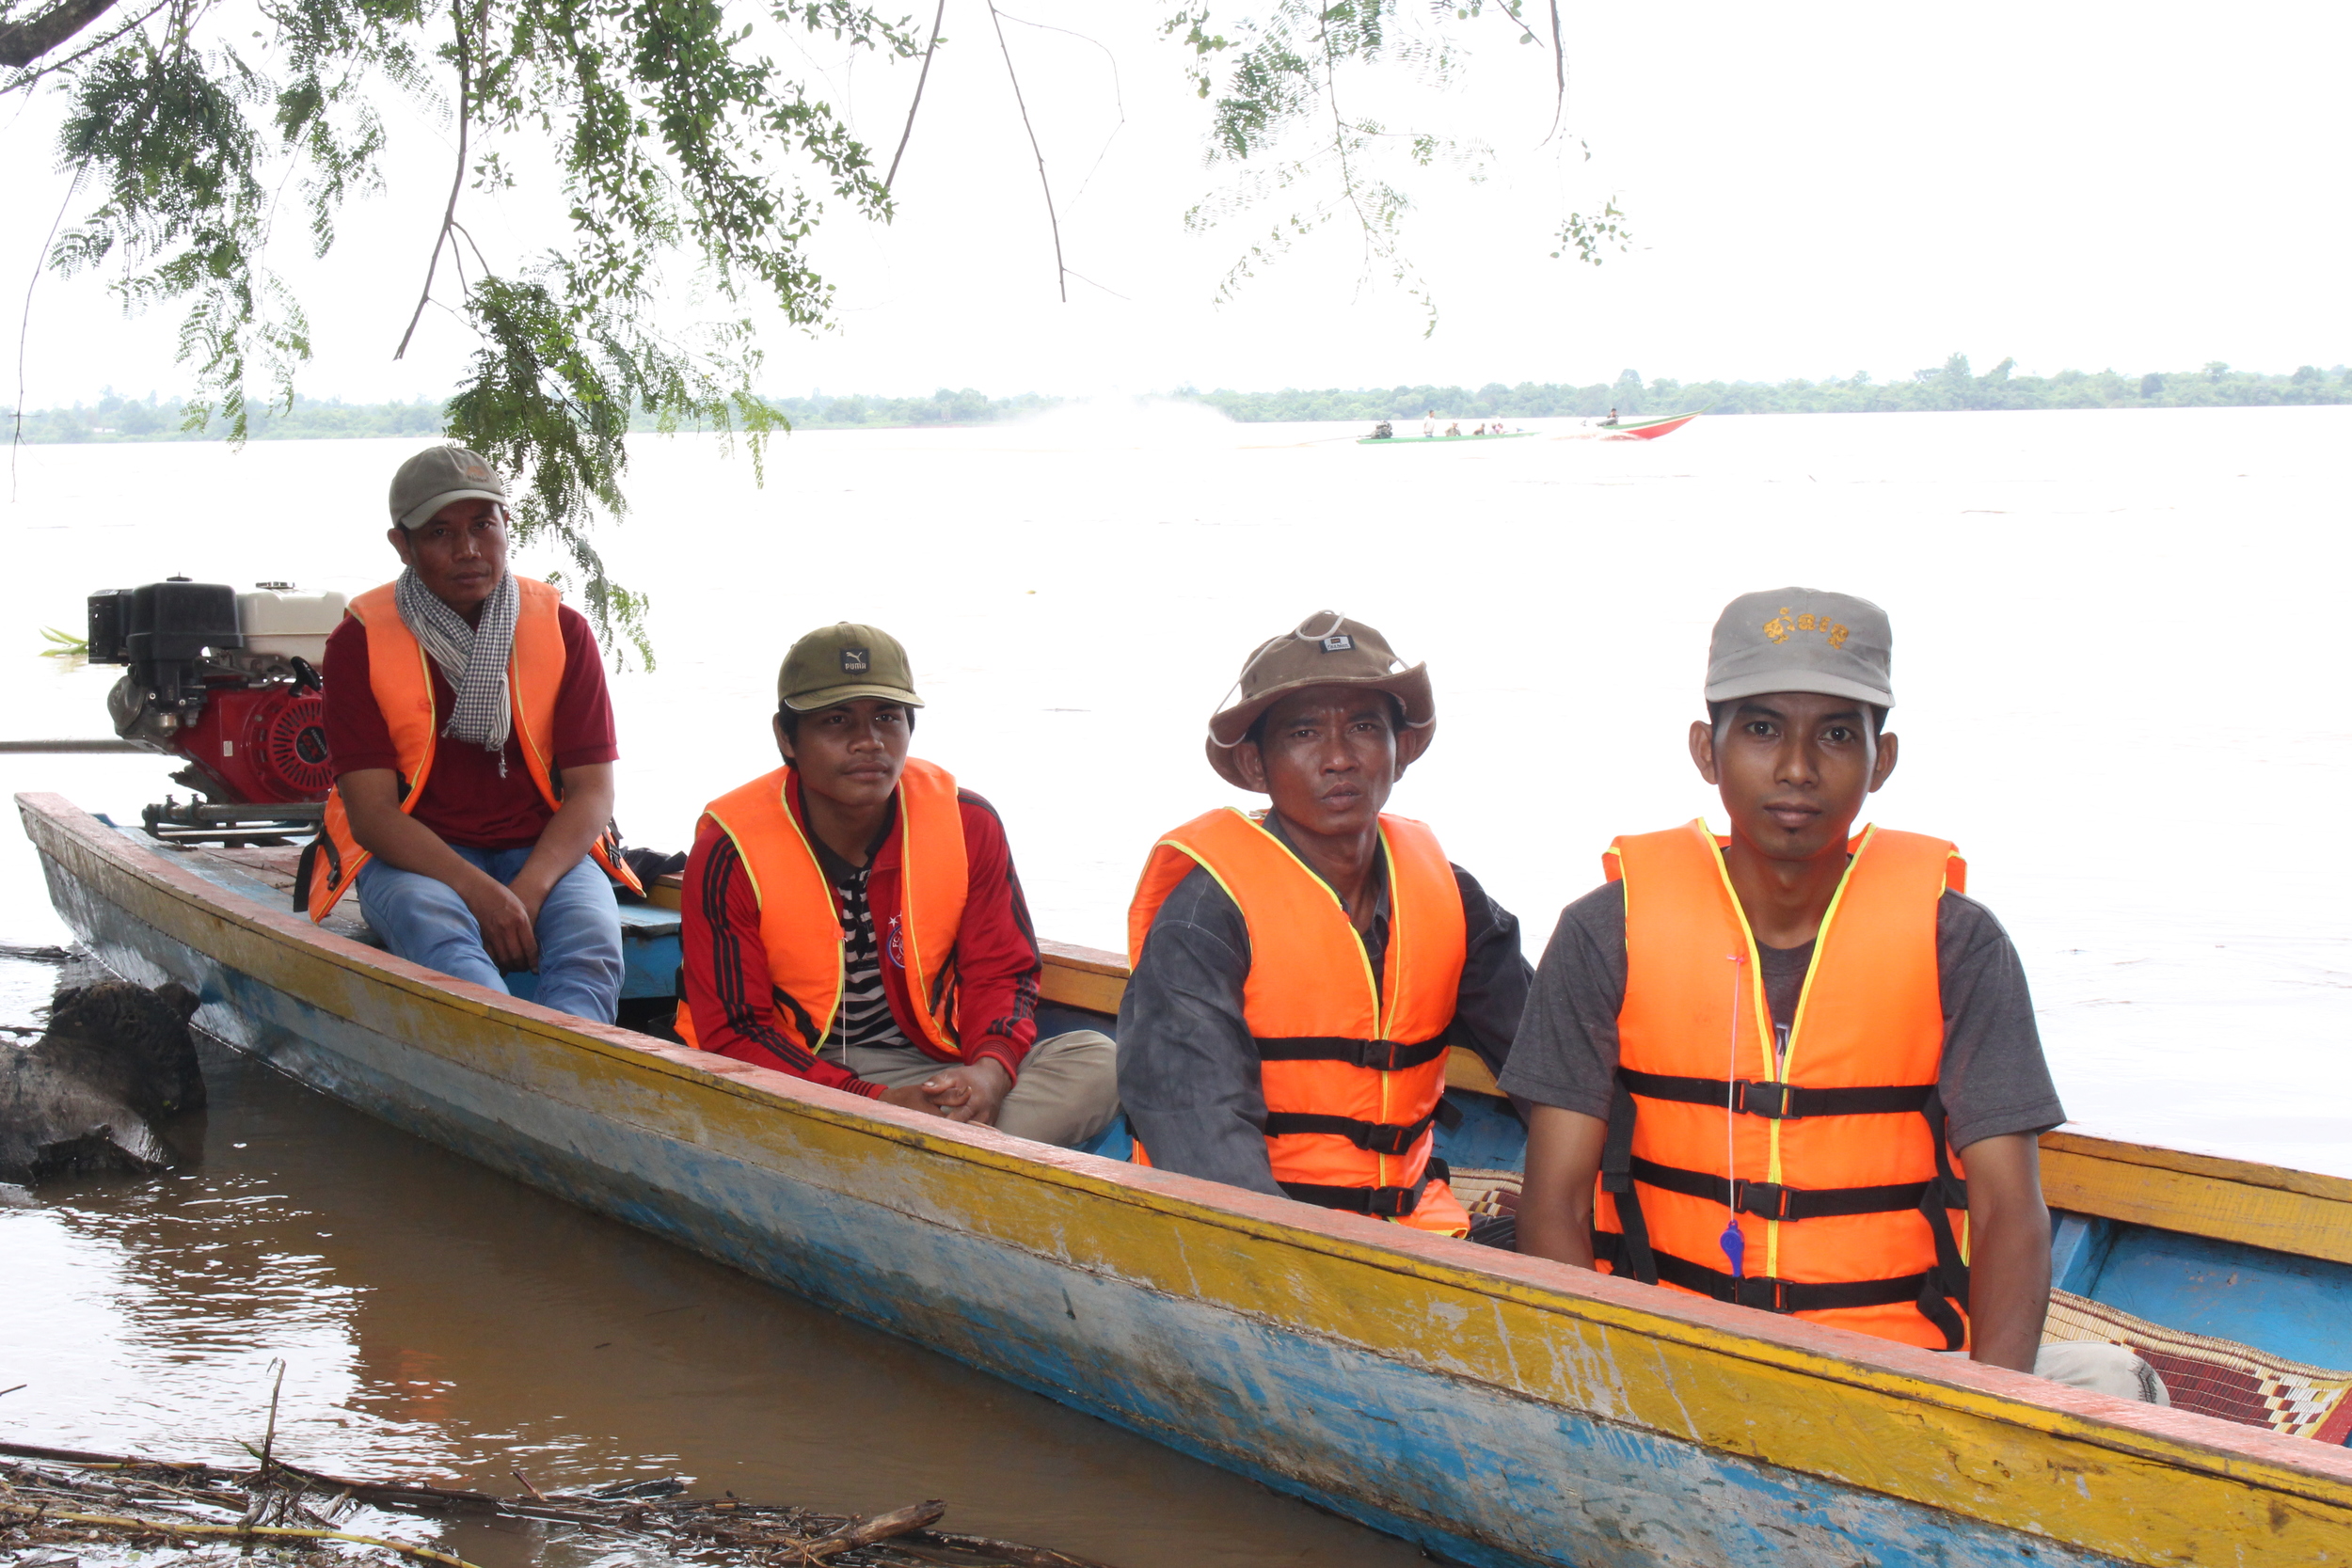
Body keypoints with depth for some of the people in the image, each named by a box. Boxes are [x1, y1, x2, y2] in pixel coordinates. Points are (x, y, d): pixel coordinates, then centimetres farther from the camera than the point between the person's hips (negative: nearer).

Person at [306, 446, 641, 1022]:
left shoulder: (562, 631, 3)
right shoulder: (359, 644, -3)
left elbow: (591, 791, 0)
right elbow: (371, 813, -9)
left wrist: (528, 891, -20)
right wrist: (481, 893, -25)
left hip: (543, 851, 2)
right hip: (417, 857, -2)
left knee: (591, 942, -31)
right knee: (435, 928, -37)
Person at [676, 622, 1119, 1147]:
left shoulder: (968, 824, -3)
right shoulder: (729, 853, -13)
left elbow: (1000, 972, 5)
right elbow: (732, 1032, -13)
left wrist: (990, 1072, -20)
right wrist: (877, 1104, -26)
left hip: (931, 1068, 3)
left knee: (1099, 1060, -19)